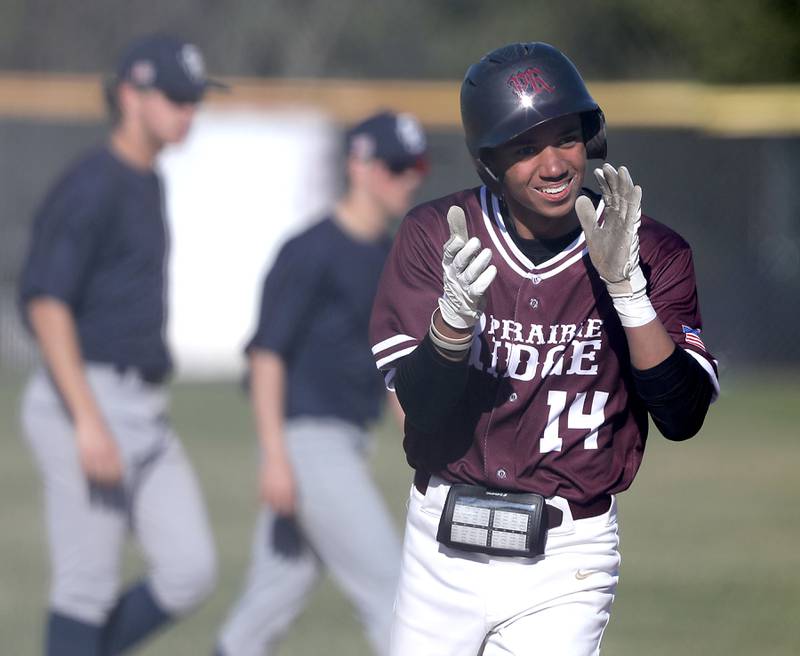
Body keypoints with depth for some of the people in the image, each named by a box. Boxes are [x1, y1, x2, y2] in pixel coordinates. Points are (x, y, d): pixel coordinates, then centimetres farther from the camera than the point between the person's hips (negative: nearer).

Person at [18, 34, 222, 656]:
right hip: (85, 398, -9)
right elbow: (45, 301, -20)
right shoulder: (92, 185, -12)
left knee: (189, 573, 2)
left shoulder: (147, 184, 17)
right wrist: (88, 421, -26)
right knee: (88, 589, -4)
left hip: (145, 413, 9)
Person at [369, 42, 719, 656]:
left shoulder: (655, 253, -3)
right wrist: (456, 309, -26)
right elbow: (421, 410, -8)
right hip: (443, 549, 1)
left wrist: (628, 290, -23)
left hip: (565, 562, -1)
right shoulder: (435, 234, -2)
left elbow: (683, 418, -12)